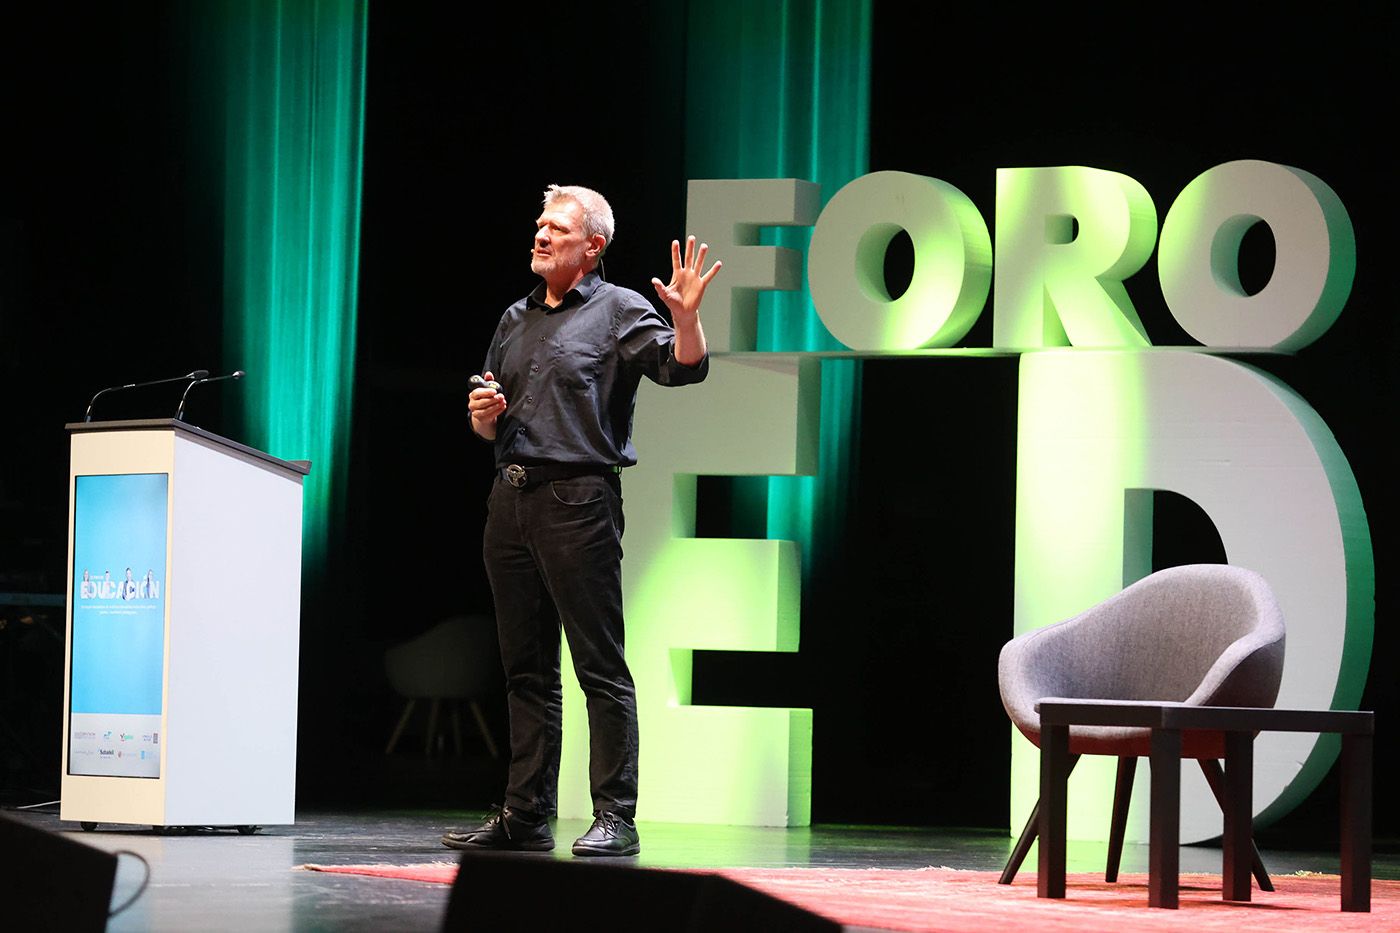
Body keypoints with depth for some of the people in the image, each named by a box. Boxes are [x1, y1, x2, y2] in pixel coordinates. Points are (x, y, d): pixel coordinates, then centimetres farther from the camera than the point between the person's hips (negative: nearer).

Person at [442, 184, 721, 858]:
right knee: (526, 668, 9)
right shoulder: (516, 320, 20)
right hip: (511, 499, 7)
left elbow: (684, 369, -15)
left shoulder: (620, 311, 1)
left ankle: (616, 819, -8)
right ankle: (526, 815, 13)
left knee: (600, 665, -8)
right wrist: (483, 414, 4)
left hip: (579, 499, -7)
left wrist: (686, 317, -33)